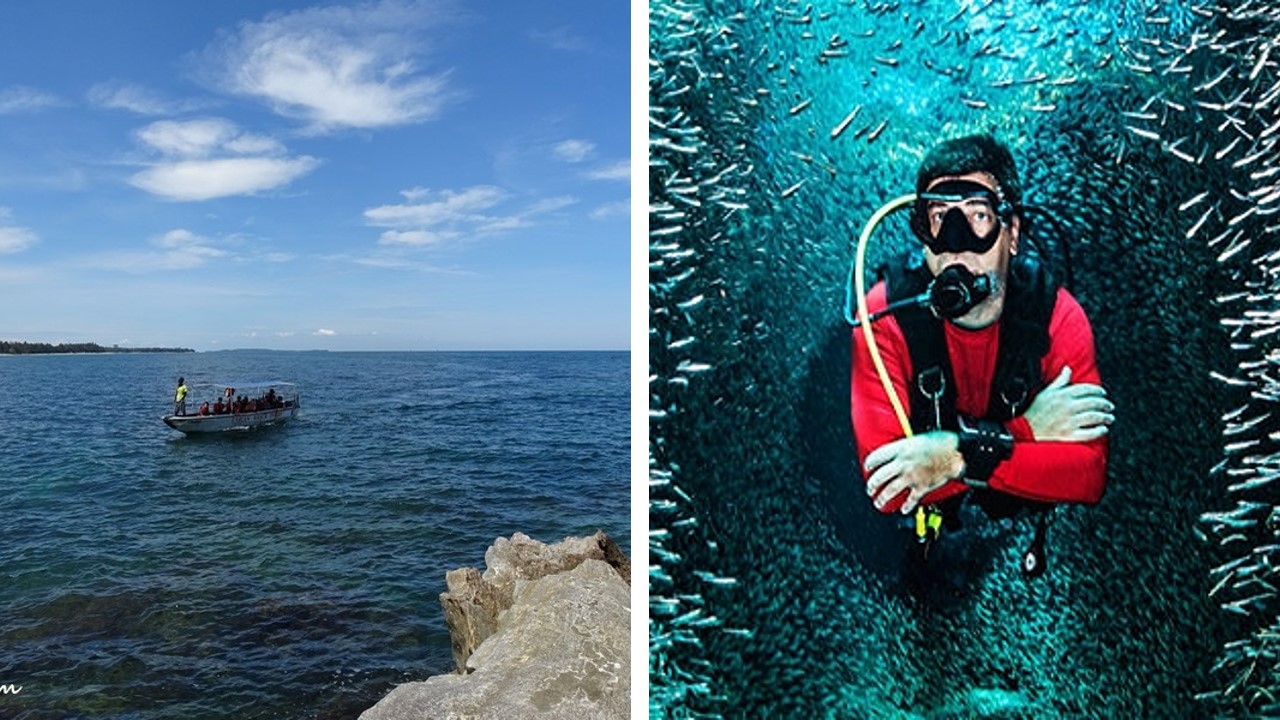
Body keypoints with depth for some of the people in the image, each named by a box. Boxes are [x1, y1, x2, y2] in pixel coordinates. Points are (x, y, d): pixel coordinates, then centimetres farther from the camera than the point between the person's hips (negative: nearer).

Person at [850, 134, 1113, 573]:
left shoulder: (1057, 315, -16)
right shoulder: (886, 312, -21)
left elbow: (1089, 475, -22)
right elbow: (885, 487, -28)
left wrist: (962, 454, -35)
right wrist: (1024, 431, -28)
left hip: (1026, 524, 1)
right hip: (923, 524, 0)